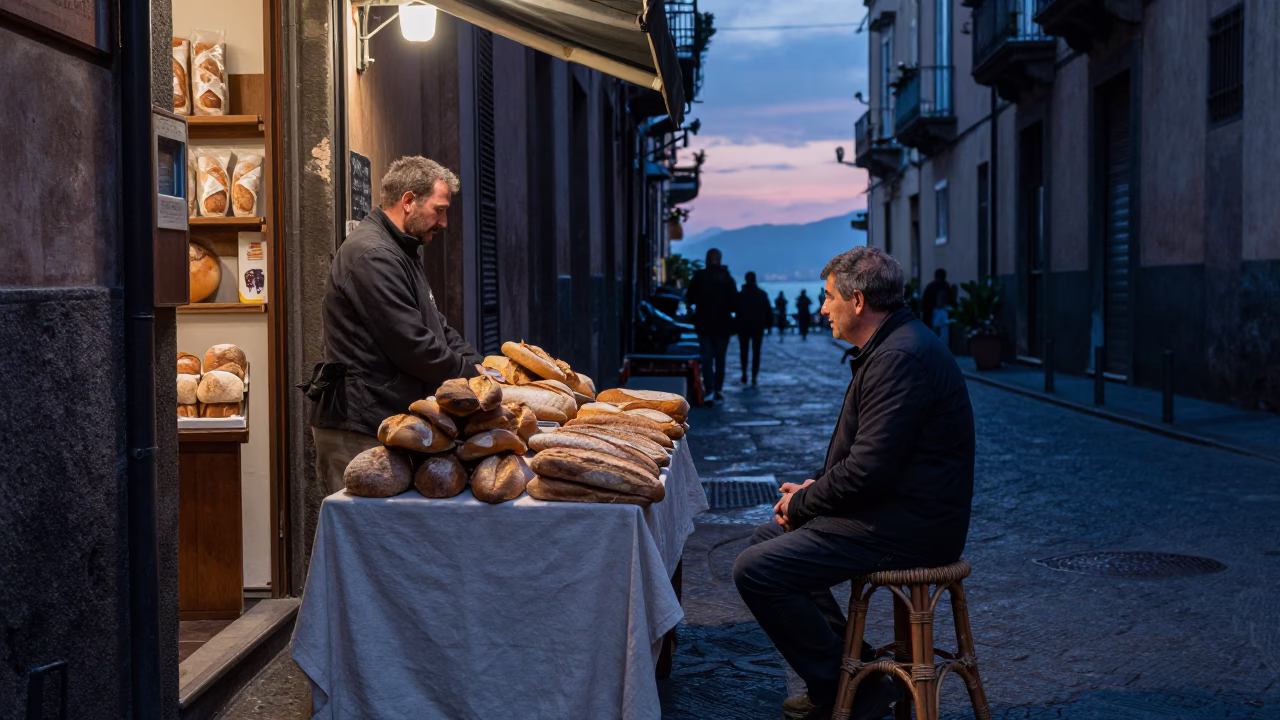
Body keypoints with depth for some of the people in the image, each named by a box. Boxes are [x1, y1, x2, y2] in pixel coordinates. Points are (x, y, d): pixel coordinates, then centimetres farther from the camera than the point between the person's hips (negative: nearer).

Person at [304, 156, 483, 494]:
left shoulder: (400, 252, 19)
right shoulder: (372, 256, -17)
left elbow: (438, 327, 22)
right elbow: (413, 347, -20)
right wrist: (475, 375, -8)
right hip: (360, 429, -10)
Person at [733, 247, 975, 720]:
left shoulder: (900, 358, -22)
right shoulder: (891, 346, 13)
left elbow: (869, 468, -25)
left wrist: (803, 504, -10)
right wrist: (815, 489, 8)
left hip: (908, 524, -11)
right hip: (895, 506, 11)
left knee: (756, 571, -16)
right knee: (769, 538, 20)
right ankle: (851, 666, 19)